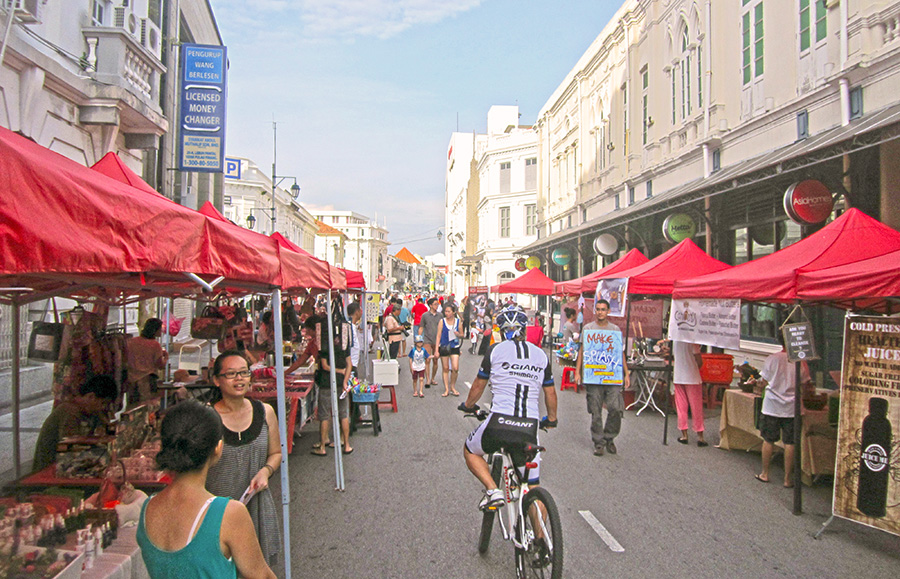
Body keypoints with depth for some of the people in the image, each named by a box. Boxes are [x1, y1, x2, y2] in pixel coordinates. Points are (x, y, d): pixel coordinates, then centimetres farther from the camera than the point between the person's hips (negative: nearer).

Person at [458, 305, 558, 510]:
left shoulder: (496, 350, 3)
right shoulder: (541, 355, 13)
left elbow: (478, 386, 12)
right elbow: (550, 393, 19)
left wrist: (468, 405, 32)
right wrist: (551, 419, 37)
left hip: (499, 422, -3)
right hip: (529, 427, 3)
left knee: (470, 451, 25)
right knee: (533, 488, 15)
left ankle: (493, 490, 5)